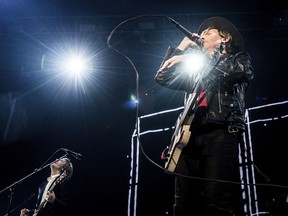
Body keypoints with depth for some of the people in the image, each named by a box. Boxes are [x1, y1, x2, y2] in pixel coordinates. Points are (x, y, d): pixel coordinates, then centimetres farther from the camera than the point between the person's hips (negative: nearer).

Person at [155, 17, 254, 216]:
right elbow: (162, 78, 28)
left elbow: (236, 70, -7)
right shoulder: (196, 71, 31)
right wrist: (180, 49, 23)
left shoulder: (240, 58, 18)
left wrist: (190, 57, -4)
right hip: (190, 135, 5)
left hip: (220, 132, -5)